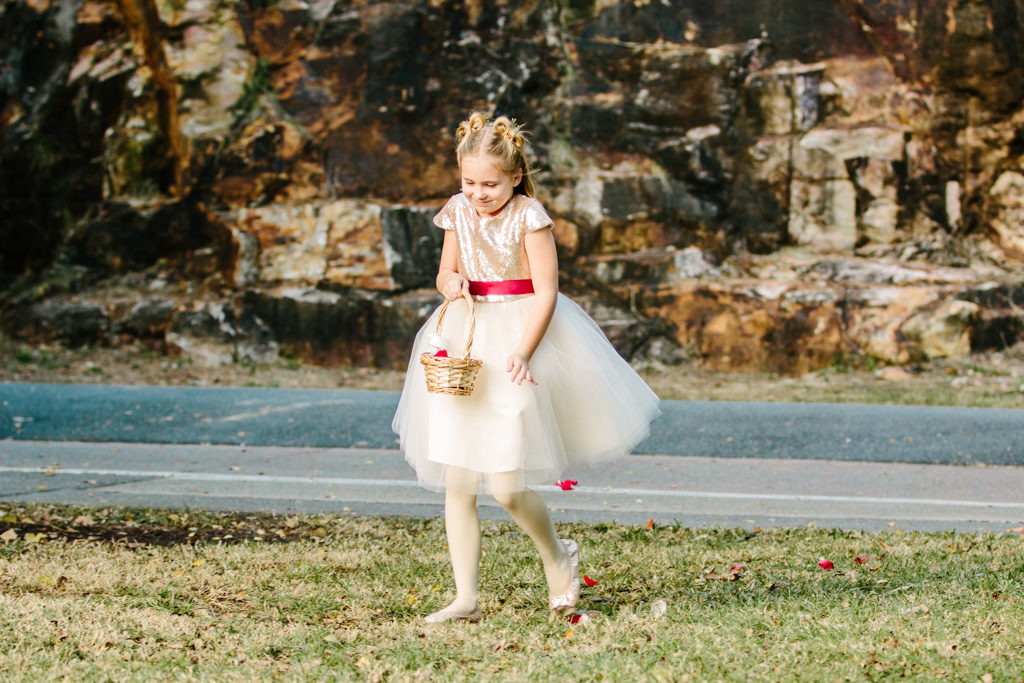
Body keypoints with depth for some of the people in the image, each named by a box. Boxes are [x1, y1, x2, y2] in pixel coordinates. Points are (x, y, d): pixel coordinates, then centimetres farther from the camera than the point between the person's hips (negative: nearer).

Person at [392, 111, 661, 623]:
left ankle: (558, 557, 19)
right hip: (464, 345, 6)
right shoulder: (459, 213, 6)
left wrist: (523, 352, -26)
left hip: (519, 338, -6)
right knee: (456, 484, 1)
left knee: (506, 486, -10)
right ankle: (465, 598, 6)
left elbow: (546, 293, -13)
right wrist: (451, 282, -7)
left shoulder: (528, 216, -10)